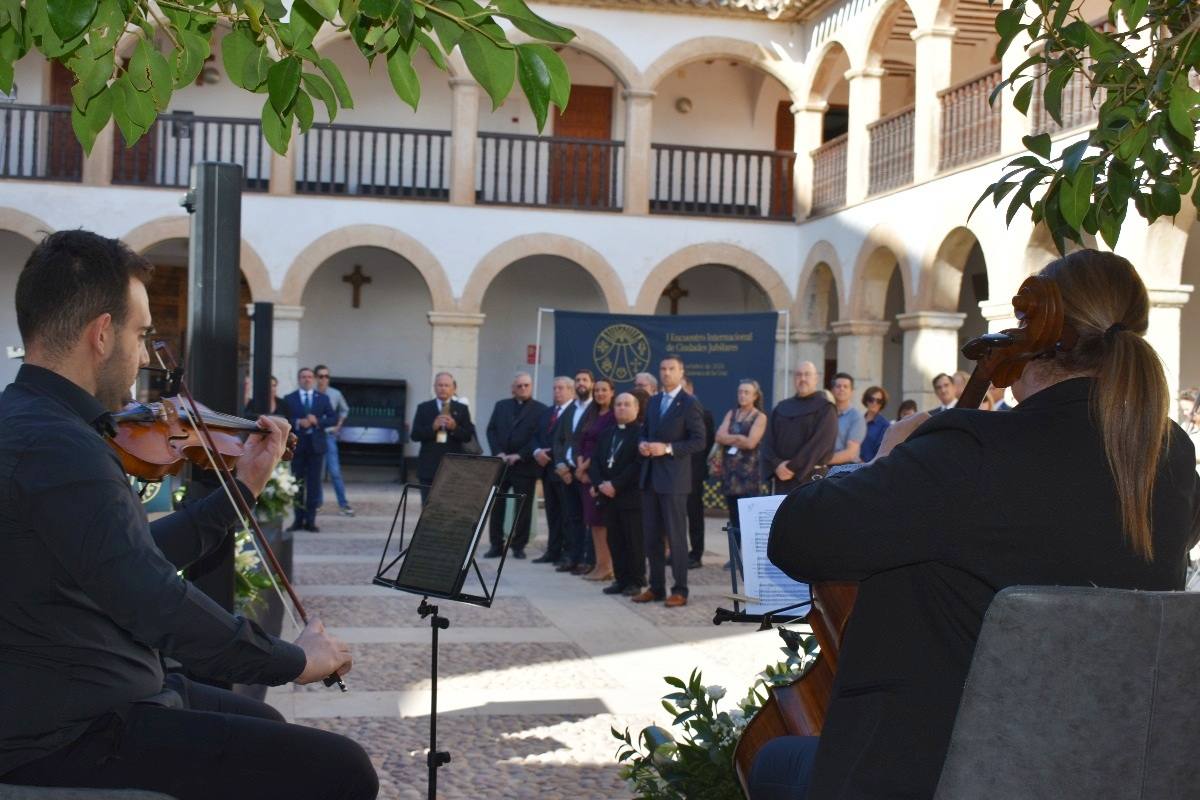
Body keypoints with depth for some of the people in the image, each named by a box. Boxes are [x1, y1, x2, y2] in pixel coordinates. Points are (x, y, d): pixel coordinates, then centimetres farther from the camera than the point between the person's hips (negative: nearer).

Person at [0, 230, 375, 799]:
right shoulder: (57, 447, -25)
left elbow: (137, 560, 14)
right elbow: (162, 606, -30)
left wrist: (243, 487, 18)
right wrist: (293, 660, -17)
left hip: (56, 705, 11)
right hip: (75, 736, -11)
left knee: (261, 726, 31)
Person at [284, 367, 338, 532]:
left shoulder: (323, 399, 10)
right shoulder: (289, 399, 6)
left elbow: (333, 419, 3)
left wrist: (317, 421, -12)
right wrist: (298, 423, -17)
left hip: (316, 445, 1)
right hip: (297, 445, -1)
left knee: (314, 483, 0)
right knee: (297, 483, 4)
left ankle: (310, 520, 4)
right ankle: (298, 519, 11)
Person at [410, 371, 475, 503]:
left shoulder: (462, 409, 9)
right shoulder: (423, 408, 8)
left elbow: (469, 436, 2)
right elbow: (414, 435, 1)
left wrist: (454, 427, -16)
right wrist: (433, 427, -14)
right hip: (429, 467, 1)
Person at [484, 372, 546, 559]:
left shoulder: (540, 410, 1)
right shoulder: (501, 406, 14)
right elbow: (491, 430, 9)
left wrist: (519, 456, -13)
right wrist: (499, 453, -6)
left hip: (524, 465, -3)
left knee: (523, 507, 1)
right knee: (496, 505, 1)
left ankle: (518, 546, 10)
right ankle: (496, 545, 7)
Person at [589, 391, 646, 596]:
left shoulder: (641, 433, -6)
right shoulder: (607, 433, 18)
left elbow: (639, 464, -15)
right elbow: (595, 461, 13)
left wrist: (615, 485, -17)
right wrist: (599, 484, -5)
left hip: (631, 496, -6)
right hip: (608, 495, 6)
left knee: (634, 540, -1)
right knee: (614, 540, 7)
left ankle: (636, 581, 5)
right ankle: (620, 579, 13)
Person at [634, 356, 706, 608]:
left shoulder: (689, 403, -6)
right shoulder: (654, 401, 15)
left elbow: (699, 441, -11)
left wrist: (667, 448, -19)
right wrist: (642, 444, -1)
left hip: (673, 478, -7)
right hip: (650, 477, 7)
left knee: (676, 536, -3)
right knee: (651, 536, 10)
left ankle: (680, 591, 3)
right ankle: (656, 587, 19)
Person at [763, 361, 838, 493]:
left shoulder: (825, 408, 1)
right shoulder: (780, 408, 17)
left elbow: (819, 444, -10)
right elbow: (768, 442, 10)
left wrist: (793, 467, -14)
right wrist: (777, 465, -9)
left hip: (811, 478, -5)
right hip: (782, 479, 5)